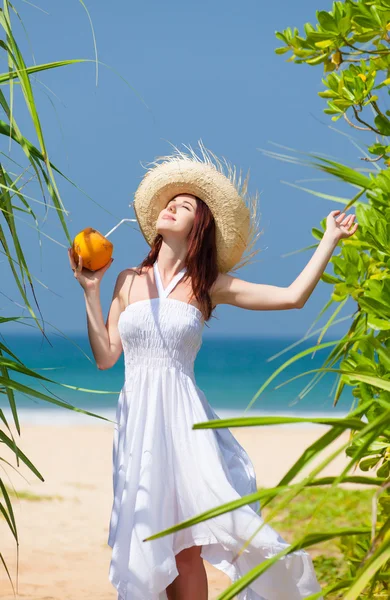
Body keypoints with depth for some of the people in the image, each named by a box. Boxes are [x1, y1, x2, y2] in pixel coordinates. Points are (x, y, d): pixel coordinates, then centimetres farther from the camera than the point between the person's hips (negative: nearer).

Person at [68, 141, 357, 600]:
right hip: (137, 418, 2)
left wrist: (331, 239, 6)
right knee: (156, 546, -1)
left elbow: (292, 297, 2)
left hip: (184, 418, -2)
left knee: (185, 546, -11)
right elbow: (105, 356, 10)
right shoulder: (129, 281, 12)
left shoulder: (210, 286, 7)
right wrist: (90, 291, 8)